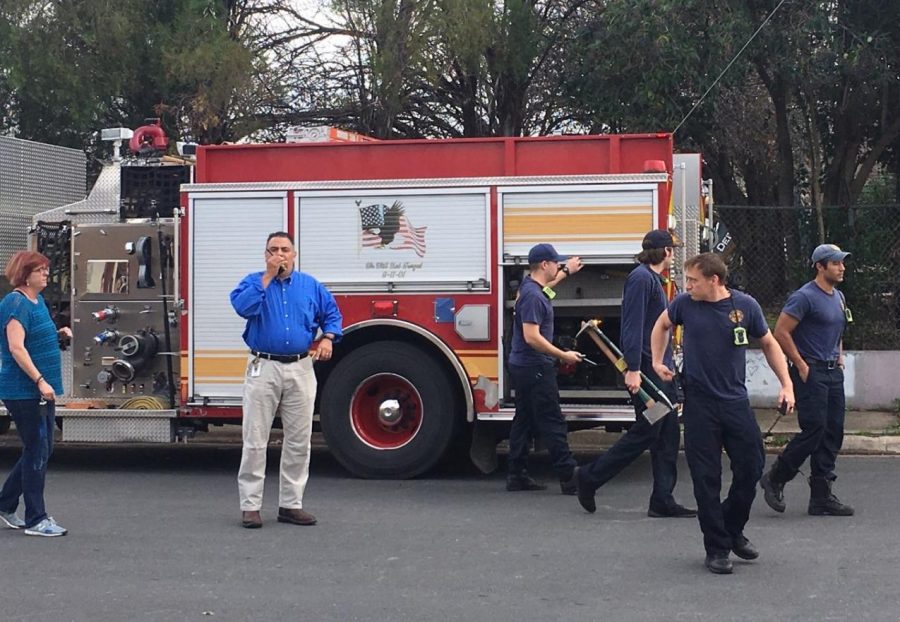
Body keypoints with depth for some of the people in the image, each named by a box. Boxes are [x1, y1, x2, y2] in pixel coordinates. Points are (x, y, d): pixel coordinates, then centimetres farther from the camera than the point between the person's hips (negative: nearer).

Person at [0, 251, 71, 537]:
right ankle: (35, 519, 3)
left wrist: (58, 334, 8)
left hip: (40, 391, 9)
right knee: (37, 451, -5)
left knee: (41, 450, 14)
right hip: (23, 392, -9)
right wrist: (40, 381, -28)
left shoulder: (38, 301, 13)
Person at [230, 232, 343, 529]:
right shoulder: (254, 281, 4)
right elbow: (243, 307, -15)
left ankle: (291, 504, 14)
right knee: (255, 441, -2)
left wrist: (328, 338, -3)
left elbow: (332, 313, 16)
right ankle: (250, 505, 3)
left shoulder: (310, 285, 12)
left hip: (301, 370, 3)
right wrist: (268, 277, -13)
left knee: (298, 442, 5)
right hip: (263, 369, -3)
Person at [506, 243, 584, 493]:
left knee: (524, 421, 13)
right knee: (553, 424, -9)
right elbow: (532, 337, -27)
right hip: (535, 369, -11)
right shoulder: (533, 296, -21)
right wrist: (563, 355, -21)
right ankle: (569, 478, -8)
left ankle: (516, 475, 16)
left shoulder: (530, 285, 10)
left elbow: (546, 285, 37)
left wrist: (567, 271, 47)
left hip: (523, 367, 11)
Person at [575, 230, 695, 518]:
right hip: (647, 369, -10)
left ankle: (663, 501, 10)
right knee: (645, 433, -6)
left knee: (667, 435, 7)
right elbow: (633, 325, -21)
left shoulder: (652, 279, 17)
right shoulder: (641, 278, -13)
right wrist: (633, 369, -26)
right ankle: (590, 477, 5)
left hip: (660, 370, 10)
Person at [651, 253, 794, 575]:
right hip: (699, 405, -1)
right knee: (706, 478, 0)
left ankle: (733, 530, 27)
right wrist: (657, 361, 9)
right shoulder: (685, 304, -5)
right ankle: (717, 548, 11)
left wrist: (786, 384, 1)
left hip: (736, 401, 1)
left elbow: (769, 344, 8)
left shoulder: (745, 306, -6)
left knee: (751, 468, 3)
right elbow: (662, 325, 17)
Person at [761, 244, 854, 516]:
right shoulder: (805, 297, -13)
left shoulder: (839, 297, 15)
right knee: (814, 431, -11)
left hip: (834, 372, 9)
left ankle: (822, 497, 10)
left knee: (833, 433, 6)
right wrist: (801, 366, -14)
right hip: (811, 373, -9)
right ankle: (774, 479, 6)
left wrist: (839, 357, 15)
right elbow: (781, 332, -16)